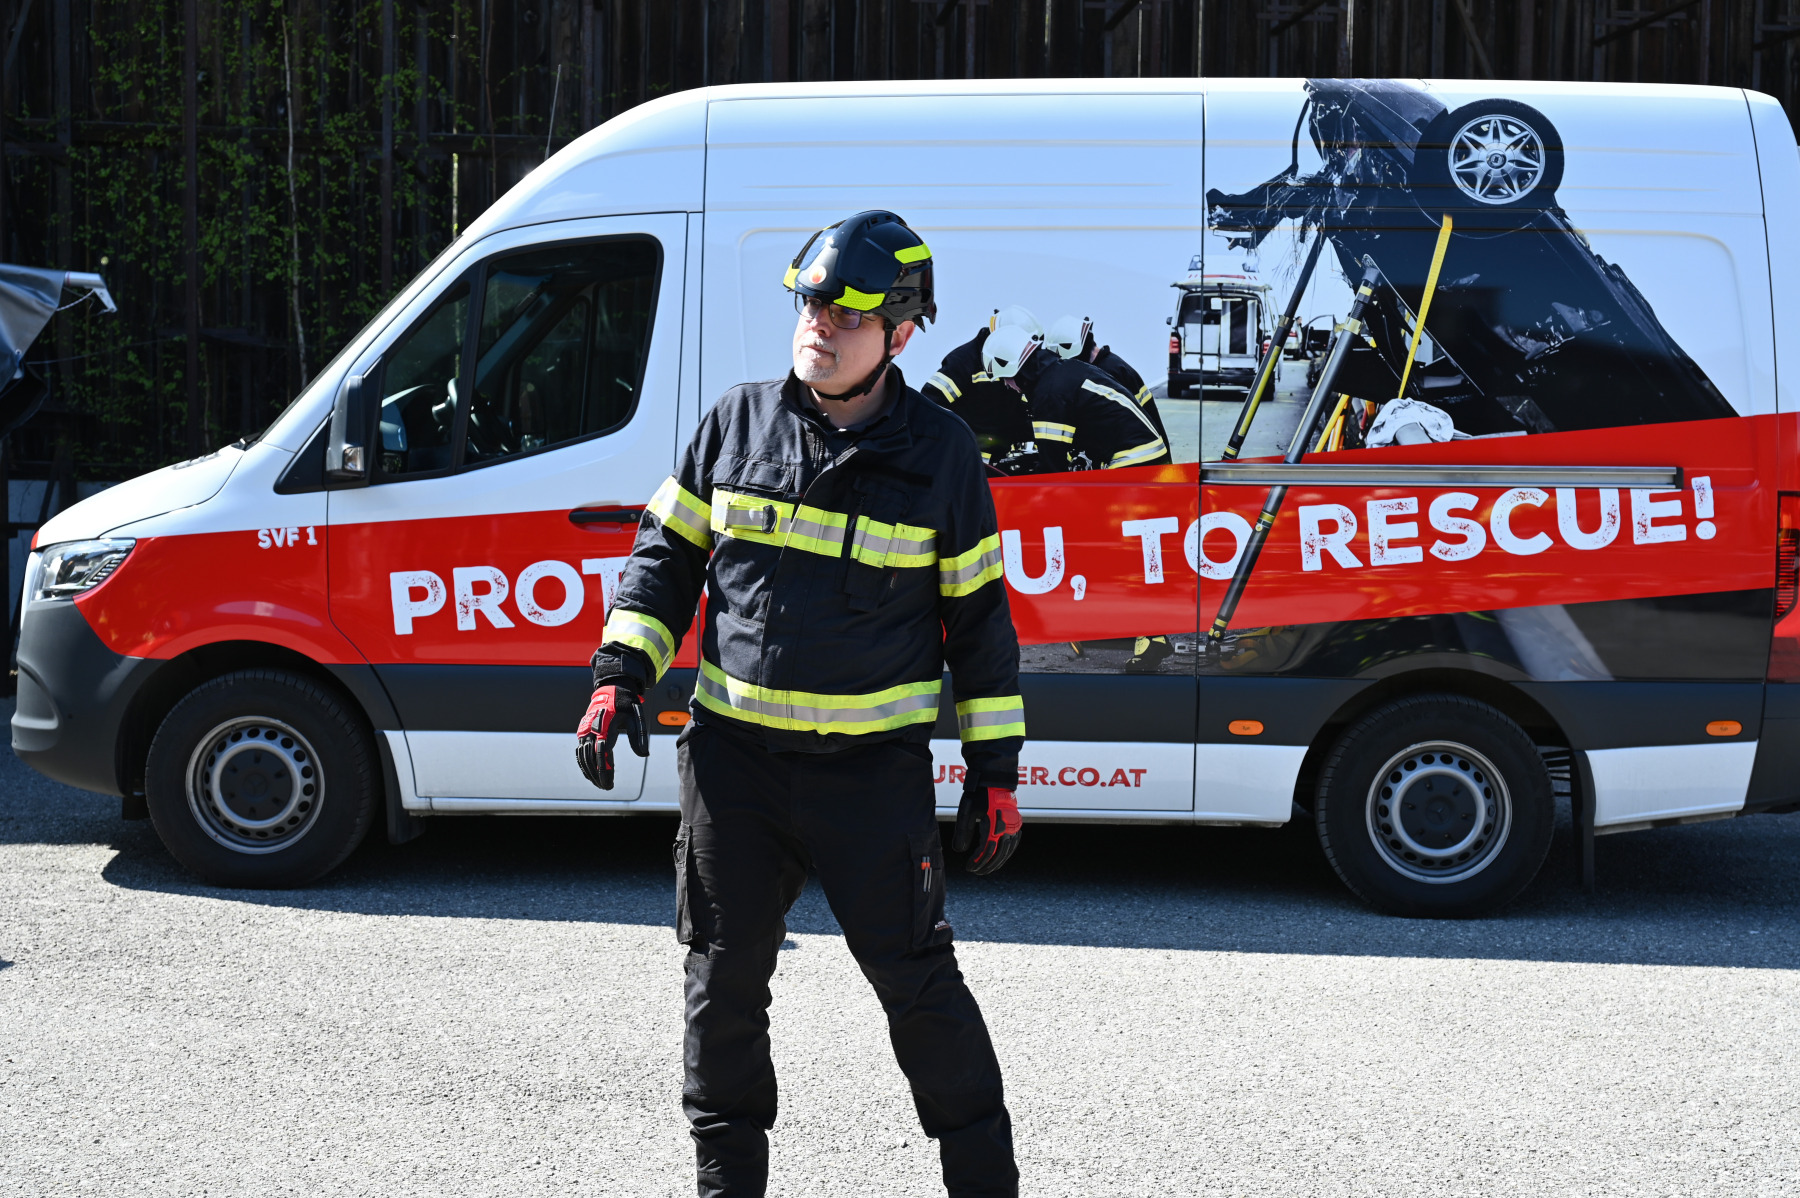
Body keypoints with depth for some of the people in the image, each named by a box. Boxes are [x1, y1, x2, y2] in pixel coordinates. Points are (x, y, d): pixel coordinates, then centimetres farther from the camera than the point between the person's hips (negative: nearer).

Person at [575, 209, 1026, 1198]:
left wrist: (994, 773, 2)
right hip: (733, 755, 3)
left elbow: (979, 617, 4)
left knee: (916, 979, 0)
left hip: (873, 767, -3)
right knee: (724, 981, 11)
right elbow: (665, 553, 13)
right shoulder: (736, 422, 4)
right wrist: (619, 680, 2)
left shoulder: (937, 452, -1)